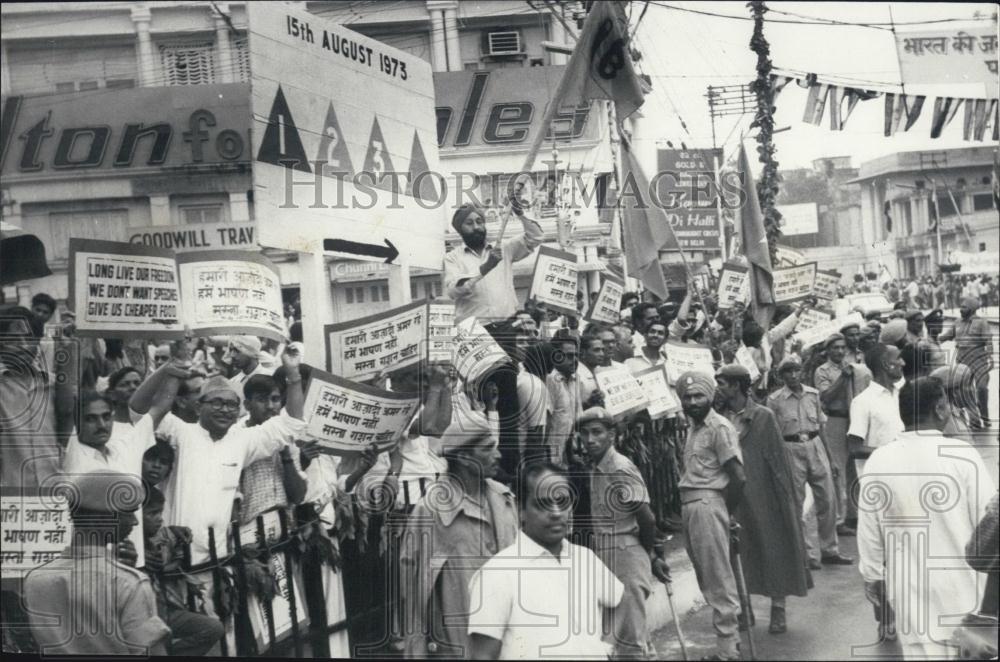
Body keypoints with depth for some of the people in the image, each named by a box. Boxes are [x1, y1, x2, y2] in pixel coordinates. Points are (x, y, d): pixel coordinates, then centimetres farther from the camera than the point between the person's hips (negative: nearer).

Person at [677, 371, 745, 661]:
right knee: (706, 577, 15)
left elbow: (739, 476, -13)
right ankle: (728, 635, 26)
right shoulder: (693, 427, 16)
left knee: (718, 578, -3)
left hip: (707, 504, -9)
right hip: (689, 505, 9)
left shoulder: (719, 427, -10)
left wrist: (725, 511, -2)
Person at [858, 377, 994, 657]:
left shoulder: (877, 461, -6)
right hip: (962, 588, -2)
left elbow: (868, 530, 1)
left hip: (909, 591, 2)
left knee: (920, 651, 9)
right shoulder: (963, 456, -14)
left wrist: (873, 577, 15)